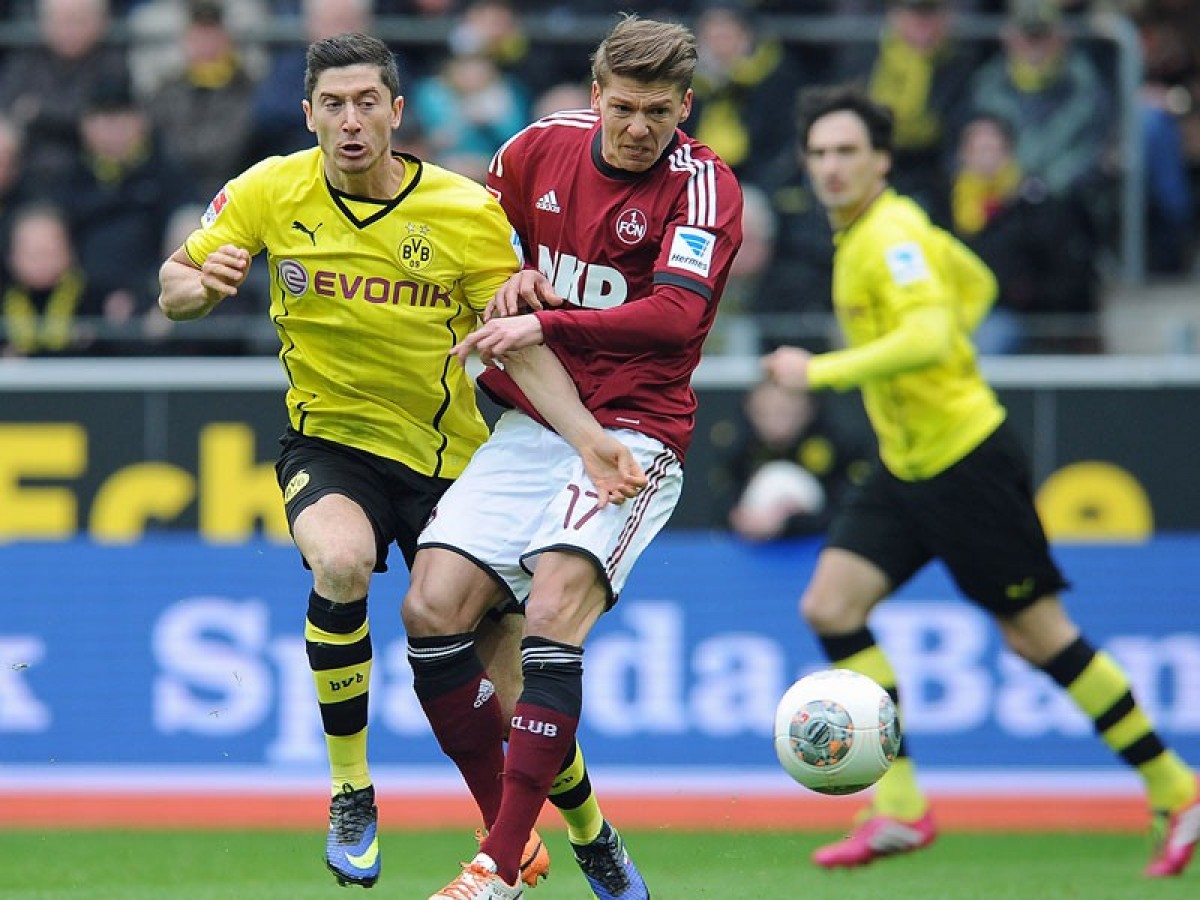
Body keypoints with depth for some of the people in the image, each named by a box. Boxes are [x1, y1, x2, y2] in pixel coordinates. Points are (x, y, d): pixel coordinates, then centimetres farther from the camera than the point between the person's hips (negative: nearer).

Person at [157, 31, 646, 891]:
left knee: (491, 653, -1)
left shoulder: (468, 211, -11)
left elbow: (520, 341, -7)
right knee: (340, 564, -33)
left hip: (449, 456, 0)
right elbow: (174, 285, 0)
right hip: (329, 440, 0)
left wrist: (586, 435, -21)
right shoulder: (270, 192, -8)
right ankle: (351, 794, -15)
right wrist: (201, 285, -24)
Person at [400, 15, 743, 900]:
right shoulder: (544, 146, 5)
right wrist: (510, 279, 2)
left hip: (631, 435, -5)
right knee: (433, 607, -11)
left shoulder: (704, 186, -11)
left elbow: (675, 315, -26)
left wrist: (545, 324, -33)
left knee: (554, 607, -26)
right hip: (529, 426, 6)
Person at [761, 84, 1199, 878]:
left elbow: (928, 334, -34)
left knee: (1038, 635, -3)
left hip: (967, 461, -10)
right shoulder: (859, 233, 11)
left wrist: (820, 372, -32)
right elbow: (977, 283, 26)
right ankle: (901, 807, -2)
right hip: (905, 469, 10)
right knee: (831, 607, -3)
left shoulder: (893, 233, -18)